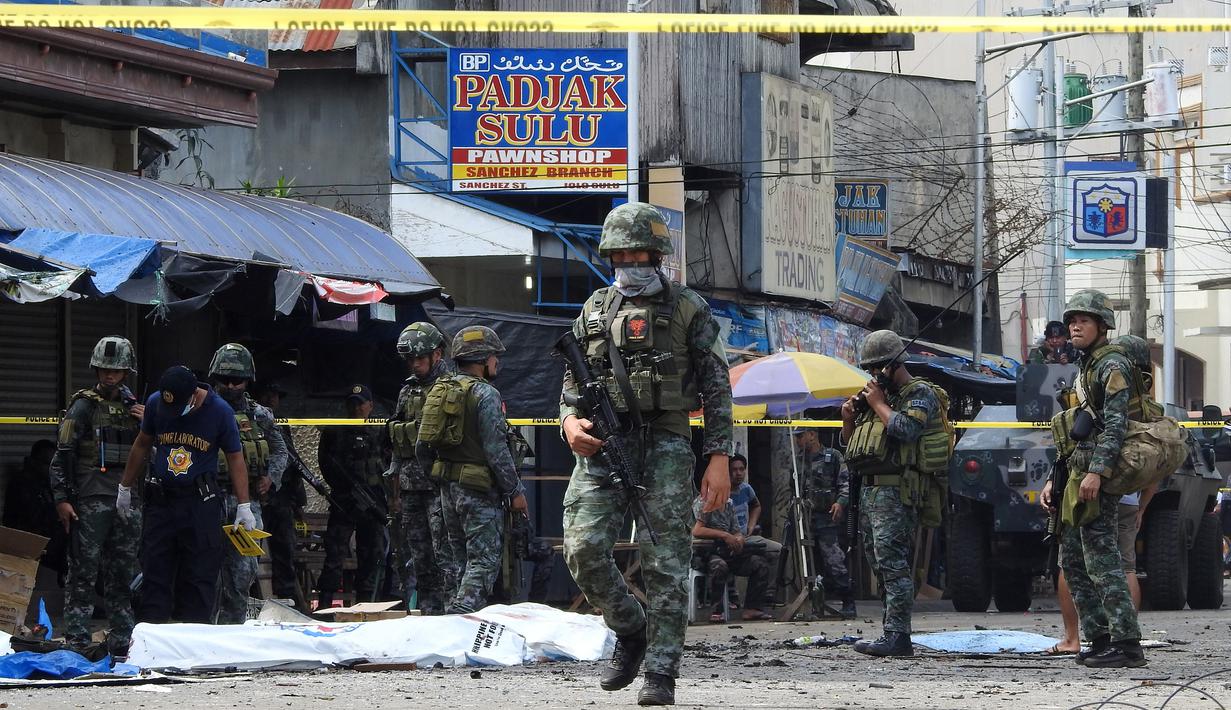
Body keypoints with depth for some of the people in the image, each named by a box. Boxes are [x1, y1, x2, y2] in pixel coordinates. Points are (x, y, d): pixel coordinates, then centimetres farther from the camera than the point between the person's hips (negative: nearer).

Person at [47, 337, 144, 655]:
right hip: (91, 500, -5)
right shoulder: (84, 406, 2)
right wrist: (62, 498, -12)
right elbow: (63, 454, -3)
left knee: (124, 575, 7)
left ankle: (122, 640, 11)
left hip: (128, 502, 5)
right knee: (83, 571, -8)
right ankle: (76, 638, -8)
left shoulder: (134, 407, 18)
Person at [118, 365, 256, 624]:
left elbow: (235, 458, 1)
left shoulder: (220, 411, -7)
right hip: (160, 500, 3)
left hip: (201, 503, -2)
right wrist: (125, 488, 22)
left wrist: (244, 507, -3)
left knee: (200, 577, -2)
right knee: (155, 574, 1)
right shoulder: (155, 404, 0)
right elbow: (142, 445, 16)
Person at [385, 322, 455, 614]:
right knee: (418, 557, 8)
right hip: (411, 487, 7)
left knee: (445, 554, -12)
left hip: (440, 484, -7)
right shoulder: (408, 391, 18)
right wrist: (395, 490, 17)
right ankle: (428, 614, 11)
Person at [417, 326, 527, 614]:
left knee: (462, 560, 16)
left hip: (448, 490, 8)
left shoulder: (439, 391, 11)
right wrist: (516, 491, -10)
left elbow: (422, 448, 14)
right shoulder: (485, 395, -13)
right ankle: (462, 619, -21)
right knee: (484, 562, -7)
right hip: (479, 492, -8)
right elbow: (496, 450, -17)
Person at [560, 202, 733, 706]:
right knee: (584, 548, -11)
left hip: (666, 443, -3)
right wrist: (570, 421, -2)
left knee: (665, 563, -6)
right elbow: (572, 381, 20)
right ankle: (629, 630, 12)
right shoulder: (595, 310, 15)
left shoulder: (689, 310, 5)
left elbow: (716, 390, 3)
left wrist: (719, 458, -6)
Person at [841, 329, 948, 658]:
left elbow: (906, 429, -21)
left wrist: (879, 404, -9)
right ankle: (894, 633, 14)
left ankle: (897, 636, -23)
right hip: (871, 489, 10)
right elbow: (851, 443, 26)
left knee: (891, 560, -17)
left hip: (896, 491, -10)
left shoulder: (920, 394, -2)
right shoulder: (878, 393, 23)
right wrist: (848, 418, 6)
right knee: (878, 561, 10)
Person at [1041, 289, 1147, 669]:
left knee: (1102, 562, -13)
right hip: (1079, 476, 10)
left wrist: (1096, 472, -28)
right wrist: (1054, 479, 20)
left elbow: (1116, 424, -20)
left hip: (1098, 482, -10)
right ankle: (1100, 638, 14)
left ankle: (1127, 644, -15)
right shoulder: (1087, 368, 22)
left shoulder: (1112, 364, -9)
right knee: (1073, 562, 11)